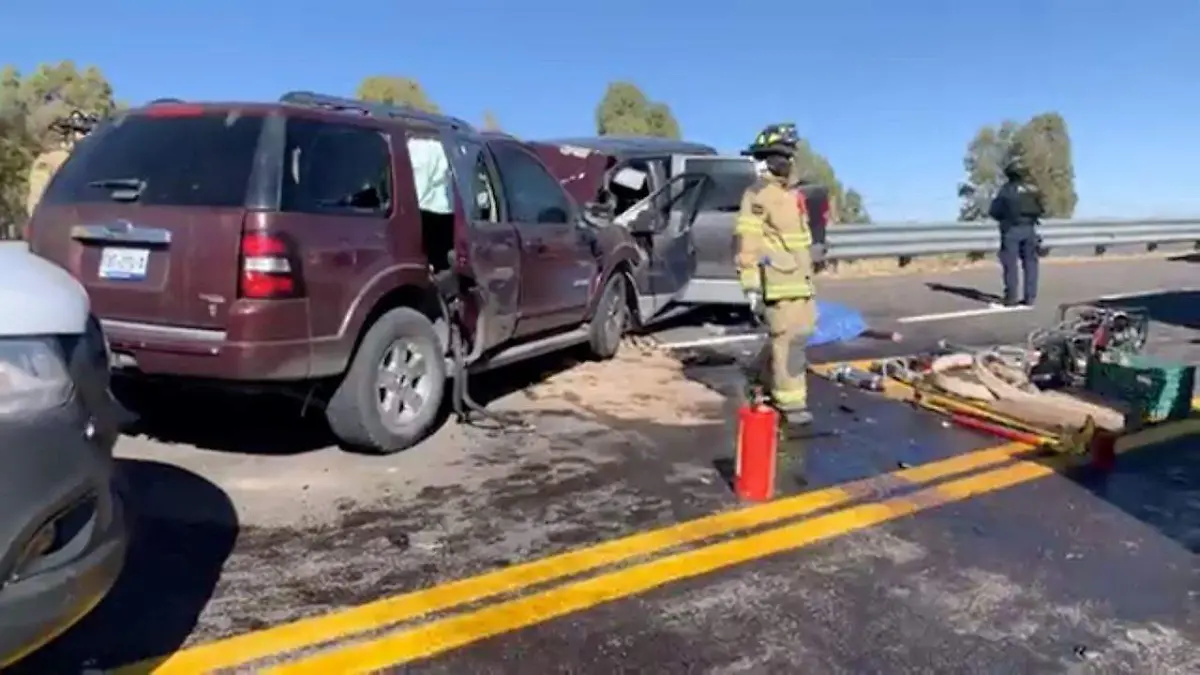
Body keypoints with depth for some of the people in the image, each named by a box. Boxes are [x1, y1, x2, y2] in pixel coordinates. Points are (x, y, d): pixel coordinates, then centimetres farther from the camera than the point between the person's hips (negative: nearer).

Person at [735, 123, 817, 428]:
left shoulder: (787, 194, 20)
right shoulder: (758, 194, -11)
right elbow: (747, 243, -18)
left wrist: (807, 277, 28)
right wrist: (752, 286, -22)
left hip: (798, 281, 10)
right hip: (779, 284, -9)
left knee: (793, 335, 16)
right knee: (789, 339, -10)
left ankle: (763, 376, 34)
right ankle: (792, 403, -5)